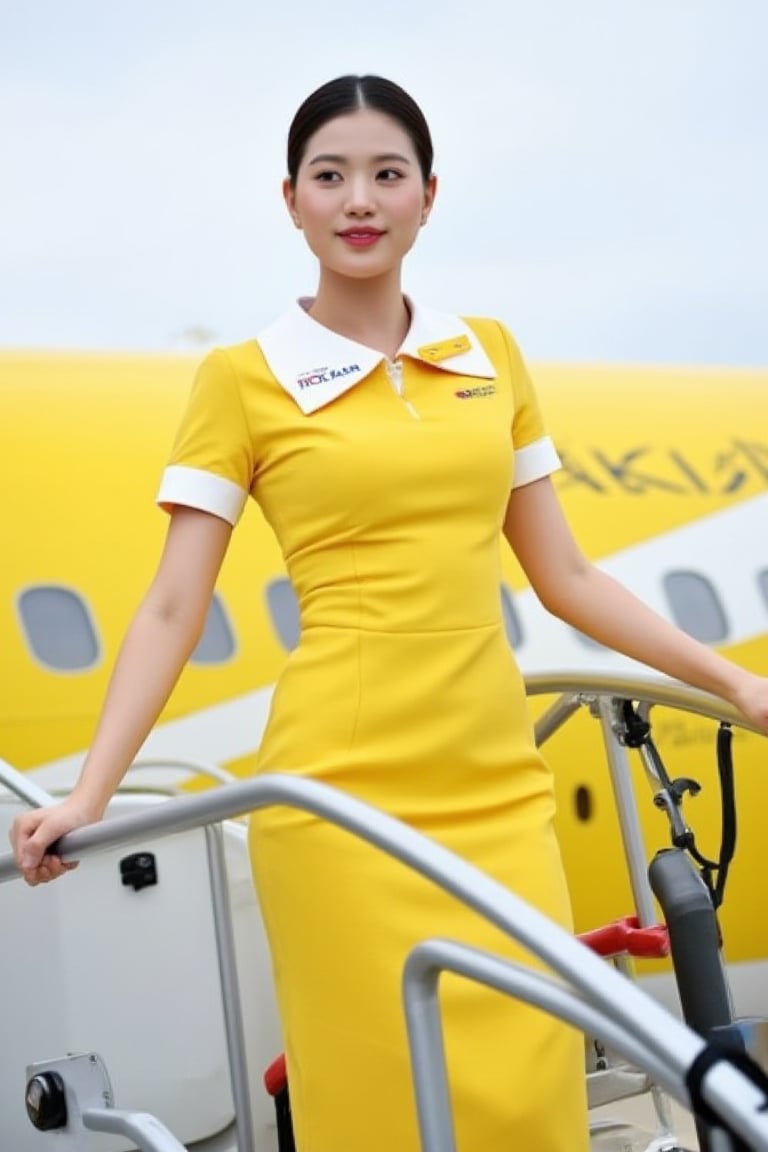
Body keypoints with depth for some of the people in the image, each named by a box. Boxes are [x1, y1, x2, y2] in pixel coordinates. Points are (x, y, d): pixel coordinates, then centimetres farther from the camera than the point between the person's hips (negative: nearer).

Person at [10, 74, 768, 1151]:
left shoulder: (493, 356, 12)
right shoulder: (242, 380, 1)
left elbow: (565, 576, 17)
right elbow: (173, 608, -1)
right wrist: (88, 795, -10)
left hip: (497, 786, 4)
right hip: (344, 790, -4)